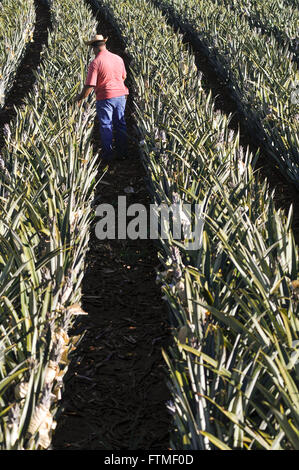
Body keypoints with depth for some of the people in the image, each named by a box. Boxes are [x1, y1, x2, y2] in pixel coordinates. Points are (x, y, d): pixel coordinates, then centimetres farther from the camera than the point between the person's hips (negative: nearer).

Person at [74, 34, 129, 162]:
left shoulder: (95, 63, -15)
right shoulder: (118, 58, 3)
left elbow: (89, 85, -16)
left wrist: (81, 97, -1)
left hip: (105, 98, -5)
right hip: (120, 95, 5)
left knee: (106, 126, 6)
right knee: (120, 124, 14)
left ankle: (107, 155, 11)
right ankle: (123, 153, 19)